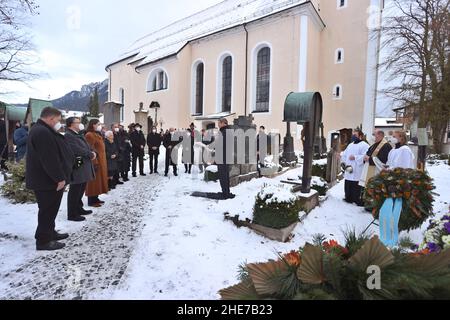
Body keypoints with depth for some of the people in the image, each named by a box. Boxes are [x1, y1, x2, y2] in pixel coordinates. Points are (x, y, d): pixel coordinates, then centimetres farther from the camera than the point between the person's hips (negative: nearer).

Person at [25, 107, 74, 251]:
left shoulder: (41, 130, 15)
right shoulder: (43, 132, -22)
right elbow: (50, 159, -27)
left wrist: (60, 177, 20)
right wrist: (60, 178, -23)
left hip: (45, 179, 11)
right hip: (47, 180, -11)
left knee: (49, 209, 20)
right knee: (48, 210, -1)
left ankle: (49, 233, 33)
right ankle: (43, 241, 10)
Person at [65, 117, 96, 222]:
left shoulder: (79, 135, 18)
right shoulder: (68, 136, -13)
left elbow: (87, 147, 19)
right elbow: (77, 150, -22)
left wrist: (93, 153, -2)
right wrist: (90, 154, -10)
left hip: (84, 167, 10)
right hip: (77, 167, -10)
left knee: (81, 190, 18)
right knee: (75, 191, -2)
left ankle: (79, 208, 31)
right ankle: (72, 214, 7)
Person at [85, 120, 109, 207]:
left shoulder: (97, 134, 16)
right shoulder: (90, 135, -14)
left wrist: (102, 162, 18)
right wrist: (94, 162, -25)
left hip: (100, 161, 10)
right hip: (95, 161, -10)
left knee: (98, 180, 14)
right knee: (94, 181, -5)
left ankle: (95, 198, 22)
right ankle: (91, 201, 3)